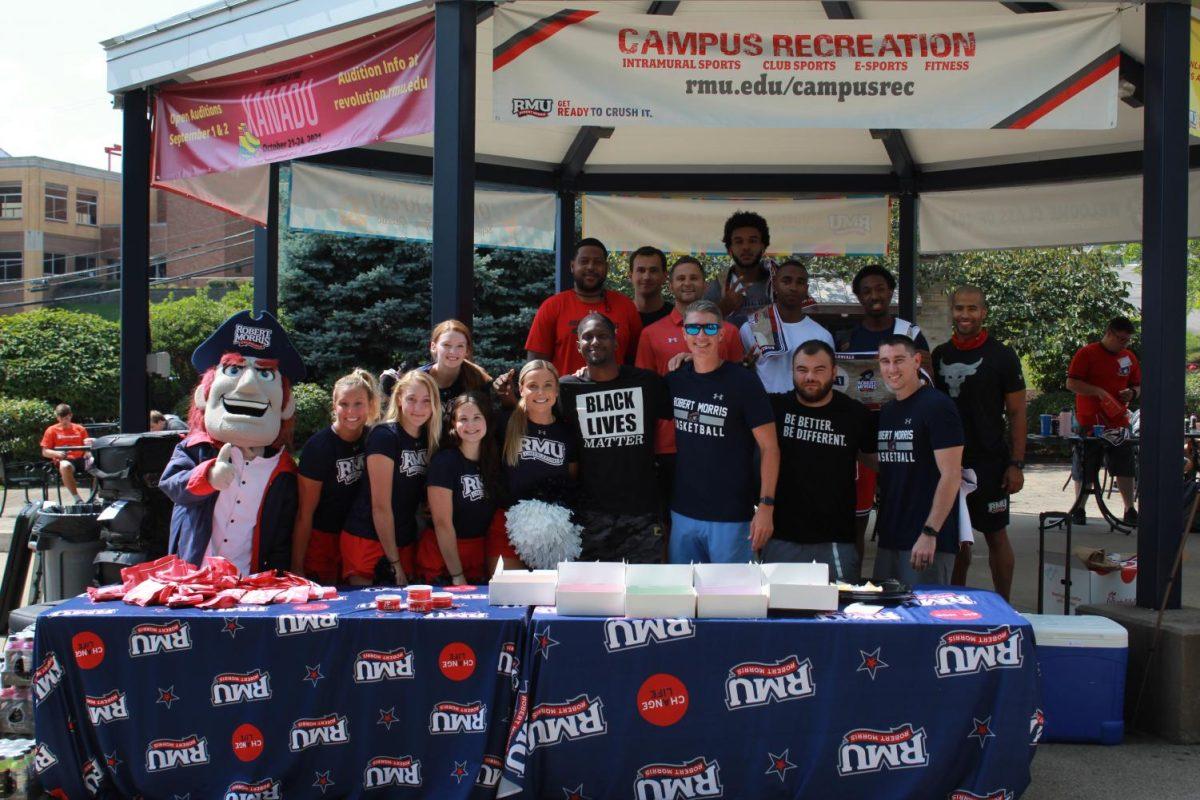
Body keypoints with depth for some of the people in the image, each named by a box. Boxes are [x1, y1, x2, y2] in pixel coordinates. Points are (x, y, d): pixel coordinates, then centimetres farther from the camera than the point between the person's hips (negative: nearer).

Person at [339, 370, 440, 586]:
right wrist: (394, 562, -12)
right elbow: (381, 506, -15)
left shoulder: (429, 439, 6)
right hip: (368, 541, -6)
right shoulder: (384, 436, -14)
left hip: (405, 542, 6)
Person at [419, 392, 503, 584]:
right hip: (442, 555, -5)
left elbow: (494, 515, 5)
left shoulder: (494, 460, 3)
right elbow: (442, 523, -16)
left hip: (480, 553, 5)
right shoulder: (444, 461, -14)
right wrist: (457, 576, -17)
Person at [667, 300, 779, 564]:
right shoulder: (675, 380, 4)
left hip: (731, 516, -4)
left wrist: (766, 505, -14)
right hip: (682, 512, 4)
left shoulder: (743, 382, -8)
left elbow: (769, 447, -8)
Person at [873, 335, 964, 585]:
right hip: (889, 538, 7)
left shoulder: (937, 406, -9)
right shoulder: (886, 411, 14)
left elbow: (951, 475, -15)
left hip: (929, 540, -7)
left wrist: (929, 533, -20)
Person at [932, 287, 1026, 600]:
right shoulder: (940, 355, 9)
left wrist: (1016, 463, -10)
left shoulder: (1001, 356, -3)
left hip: (989, 462, -4)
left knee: (996, 536, 4)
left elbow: (1016, 412, -3)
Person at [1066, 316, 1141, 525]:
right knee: (1083, 470, 6)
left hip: (1119, 422, 4)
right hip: (1089, 423, -4)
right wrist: (1099, 392, -20)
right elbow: (1071, 383, -10)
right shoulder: (1086, 353, -5)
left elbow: (1138, 386, 20)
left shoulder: (1129, 357, 11)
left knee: (1125, 468, 3)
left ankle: (1130, 511, 11)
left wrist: (1132, 393, -3)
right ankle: (1079, 510, 17)